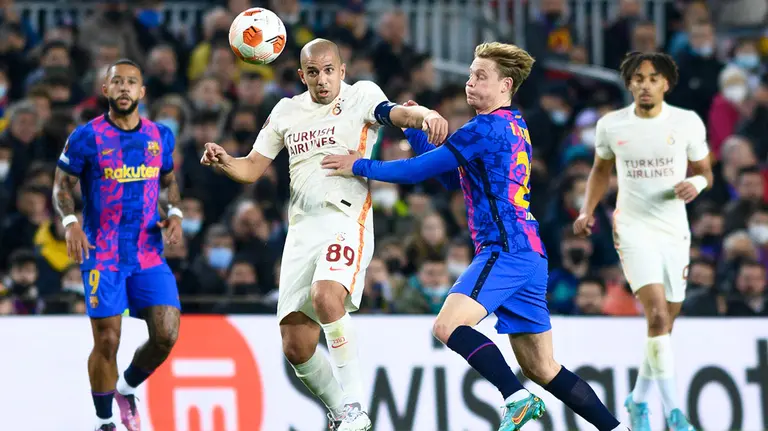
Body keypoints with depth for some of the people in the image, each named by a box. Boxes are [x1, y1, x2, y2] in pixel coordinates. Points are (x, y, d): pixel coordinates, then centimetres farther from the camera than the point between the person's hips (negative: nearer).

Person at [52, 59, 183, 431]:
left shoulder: (160, 136, 6)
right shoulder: (86, 137, -6)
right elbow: (62, 184, 1)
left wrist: (175, 213, 1)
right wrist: (70, 221, -17)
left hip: (149, 255, 3)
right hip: (102, 256, -3)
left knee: (166, 336, -6)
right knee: (107, 341, -5)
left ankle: (127, 388, 23)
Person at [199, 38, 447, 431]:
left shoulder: (360, 95, 3)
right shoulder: (286, 111, 17)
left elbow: (397, 114, -17)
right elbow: (251, 169, 18)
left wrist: (426, 115, -41)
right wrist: (223, 161, -4)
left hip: (347, 220, -6)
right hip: (302, 229, 6)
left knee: (325, 296, -33)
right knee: (296, 346, 0)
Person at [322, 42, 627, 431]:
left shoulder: (486, 127, -8)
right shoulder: (514, 126, 21)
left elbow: (419, 170, -7)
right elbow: (453, 178, 27)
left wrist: (360, 167, 2)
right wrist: (415, 129, 21)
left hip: (504, 250, -10)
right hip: (529, 254, 10)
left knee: (448, 326, -23)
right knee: (542, 368, 11)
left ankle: (517, 398, -31)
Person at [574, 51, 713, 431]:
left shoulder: (687, 122, -2)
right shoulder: (611, 125, -1)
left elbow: (704, 171, 8)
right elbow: (601, 170, 16)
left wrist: (696, 183, -14)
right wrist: (588, 211, 5)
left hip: (674, 230, 2)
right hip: (633, 228, -2)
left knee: (664, 322, 8)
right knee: (657, 315, -19)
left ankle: (638, 400, 28)